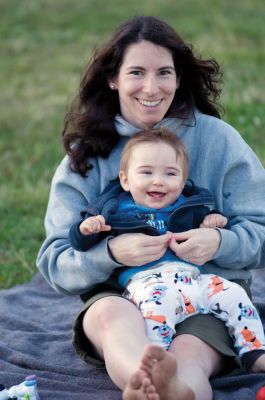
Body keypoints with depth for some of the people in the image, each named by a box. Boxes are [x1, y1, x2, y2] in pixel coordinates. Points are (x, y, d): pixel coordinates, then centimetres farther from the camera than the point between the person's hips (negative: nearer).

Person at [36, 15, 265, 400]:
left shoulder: (218, 138, 5)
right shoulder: (87, 153, 7)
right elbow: (55, 261, 1)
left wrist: (220, 243, -18)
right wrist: (111, 253, -20)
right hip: (119, 295, 0)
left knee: (186, 357, -35)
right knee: (111, 313, -37)